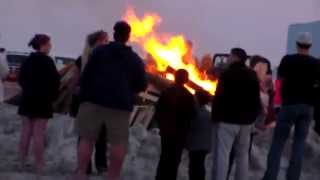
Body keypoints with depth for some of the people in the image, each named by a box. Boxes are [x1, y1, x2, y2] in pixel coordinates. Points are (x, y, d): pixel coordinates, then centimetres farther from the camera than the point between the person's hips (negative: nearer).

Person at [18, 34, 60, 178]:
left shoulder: (28, 61, 9)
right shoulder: (47, 61, -13)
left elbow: (21, 78, 14)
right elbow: (54, 80, -13)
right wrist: (53, 96, 1)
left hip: (27, 99, 7)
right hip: (42, 100, -7)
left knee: (26, 132, 10)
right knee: (38, 134, -7)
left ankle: (22, 164, 13)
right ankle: (39, 168, -6)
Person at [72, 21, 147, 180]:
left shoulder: (99, 51, 6)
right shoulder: (135, 59, 12)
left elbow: (86, 74, -1)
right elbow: (142, 86, 13)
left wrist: (83, 95, 4)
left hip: (94, 100, 0)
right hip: (121, 104, 1)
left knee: (87, 138, 2)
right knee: (118, 143, 4)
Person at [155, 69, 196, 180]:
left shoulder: (166, 92, 5)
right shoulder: (187, 95, -11)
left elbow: (158, 110, 8)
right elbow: (192, 114, -9)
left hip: (166, 130, 5)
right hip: (179, 132, -5)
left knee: (165, 158, 14)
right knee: (174, 159, -3)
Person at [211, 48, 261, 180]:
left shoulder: (227, 74, -9)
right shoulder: (252, 75, 13)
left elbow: (219, 97, -14)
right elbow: (256, 99, 15)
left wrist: (215, 117, -9)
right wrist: (252, 117, 19)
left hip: (227, 119, -7)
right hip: (246, 120, 7)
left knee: (221, 154, -7)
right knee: (242, 155, 14)